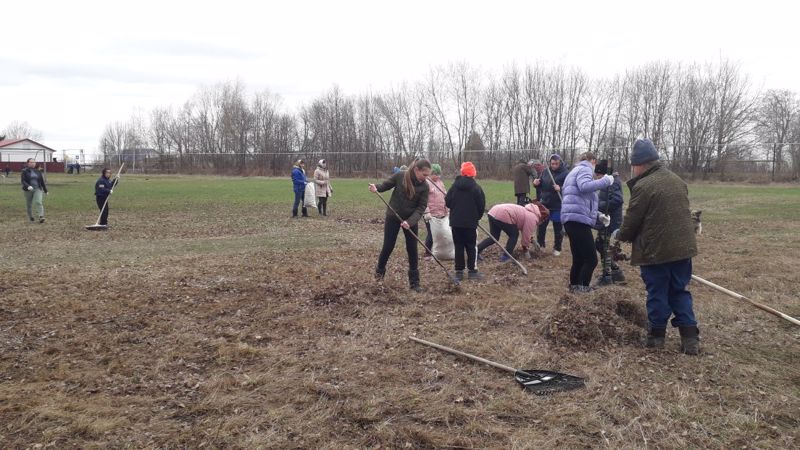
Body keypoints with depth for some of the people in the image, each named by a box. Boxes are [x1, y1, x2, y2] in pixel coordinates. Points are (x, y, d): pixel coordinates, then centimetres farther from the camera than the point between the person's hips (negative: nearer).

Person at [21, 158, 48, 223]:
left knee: (38, 202, -17)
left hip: (38, 189, 0)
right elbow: (23, 181, -10)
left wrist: (45, 190, 17)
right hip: (28, 190, 0)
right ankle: (30, 217, 26)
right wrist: (28, 186, -29)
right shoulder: (25, 171, 0)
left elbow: (42, 181, 14)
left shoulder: (38, 171, 8)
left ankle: (41, 217, -27)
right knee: (29, 204, 9)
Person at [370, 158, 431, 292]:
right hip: (393, 217, -1)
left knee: (412, 250, 2)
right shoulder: (400, 176, -15)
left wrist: (410, 221, -27)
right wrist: (376, 188, -25)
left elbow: (421, 207, -13)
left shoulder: (424, 186, -12)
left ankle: (414, 282, 12)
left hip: (411, 220, 1)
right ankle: (380, 269, 34)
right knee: (388, 246, 6)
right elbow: (386, 185, -2)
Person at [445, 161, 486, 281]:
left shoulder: (454, 186, -1)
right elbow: (481, 205, -6)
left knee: (459, 246, 9)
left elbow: (447, 202, -1)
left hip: (455, 222, 3)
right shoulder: (476, 188, -9)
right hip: (470, 222, -3)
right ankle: (472, 271, 3)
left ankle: (459, 271, 9)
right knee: (471, 247, 6)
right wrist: (478, 216, 12)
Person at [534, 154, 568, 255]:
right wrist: (536, 183, -6)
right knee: (541, 225, 13)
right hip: (545, 204, 4)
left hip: (558, 206, -4)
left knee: (558, 228, 8)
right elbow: (541, 185, 16)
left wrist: (561, 189, -30)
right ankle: (540, 244, 31)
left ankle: (557, 248, 22)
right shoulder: (546, 171, 4)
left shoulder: (565, 173, -11)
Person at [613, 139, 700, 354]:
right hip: (682, 247, 7)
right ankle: (690, 338, 11)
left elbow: (631, 221, -11)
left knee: (657, 294, 7)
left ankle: (657, 335, 19)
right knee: (680, 292, 14)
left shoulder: (643, 186, -15)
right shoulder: (677, 180, 11)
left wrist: (619, 235, 11)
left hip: (655, 250, -7)